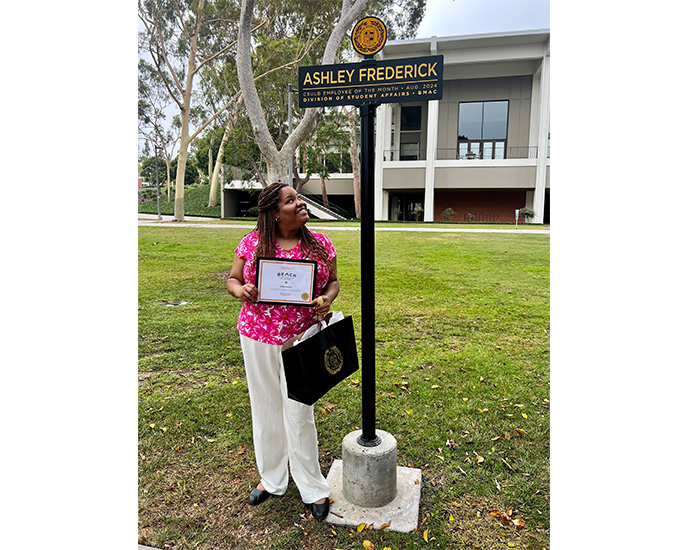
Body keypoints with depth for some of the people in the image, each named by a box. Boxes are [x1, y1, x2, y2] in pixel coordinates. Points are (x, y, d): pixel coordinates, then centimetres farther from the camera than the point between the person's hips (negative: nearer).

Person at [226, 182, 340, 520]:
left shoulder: (319, 243, -2)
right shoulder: (252, 243, -3)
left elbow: (333, 281, 8)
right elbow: (232, 280, 7)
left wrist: (328, 298, -13)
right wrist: (240, 291, -16)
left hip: (301, 339, -1)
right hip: (258, 337, 2)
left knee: (298, 413, 4)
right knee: (266, 408, 15)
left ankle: (313, 488, 27)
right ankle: (271, 478, 39)